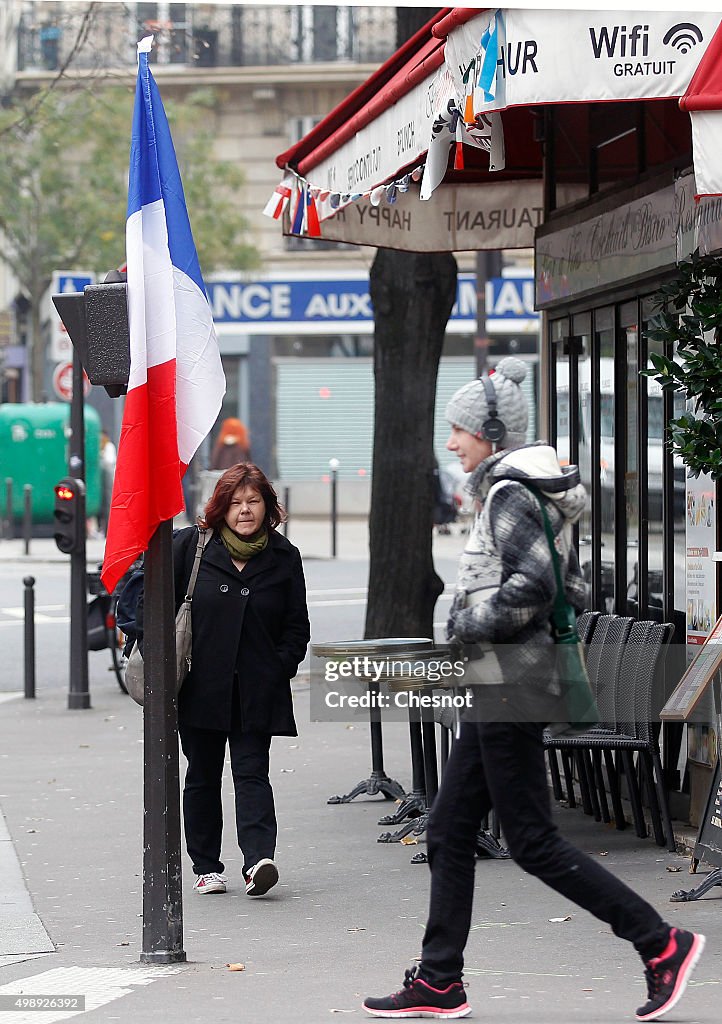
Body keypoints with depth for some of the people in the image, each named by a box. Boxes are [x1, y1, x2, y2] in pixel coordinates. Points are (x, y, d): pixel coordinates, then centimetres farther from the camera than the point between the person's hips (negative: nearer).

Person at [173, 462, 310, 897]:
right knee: (203, 777, 8)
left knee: (252, 773, -10)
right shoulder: (190, 546, 0)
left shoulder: (284, 558, 3)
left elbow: (297, 628, 8)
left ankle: (259, 859, -21)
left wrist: (279, 669, -3)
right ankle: (207, 867, 15)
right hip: (200, 686, 1)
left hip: (256, 689, -1)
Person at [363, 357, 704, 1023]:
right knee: (449, 832, 11)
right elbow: (573, 592, 18)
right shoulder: (535, 494, 15)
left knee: (533, 842, -6)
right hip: (499, 691, 10)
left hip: (509, 685, -10)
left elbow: (533, 586, -26)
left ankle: (663, 943, -3)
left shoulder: (509, 496, -14)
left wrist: (469, 625, -13)